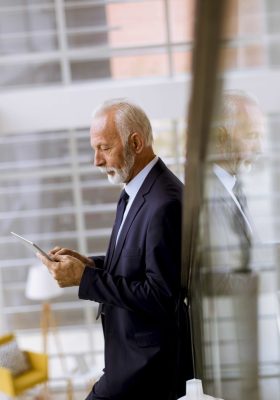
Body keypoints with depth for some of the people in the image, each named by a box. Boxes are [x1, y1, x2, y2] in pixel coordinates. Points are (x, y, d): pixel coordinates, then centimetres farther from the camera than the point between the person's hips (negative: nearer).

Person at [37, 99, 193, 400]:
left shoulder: (166, 204, -22)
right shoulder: (134, 193, 8)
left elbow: (161, 296, -23)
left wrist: (84, 278, -21)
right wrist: (91, 264, 0)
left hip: (149, 363, -9)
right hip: (133, 352, 9)